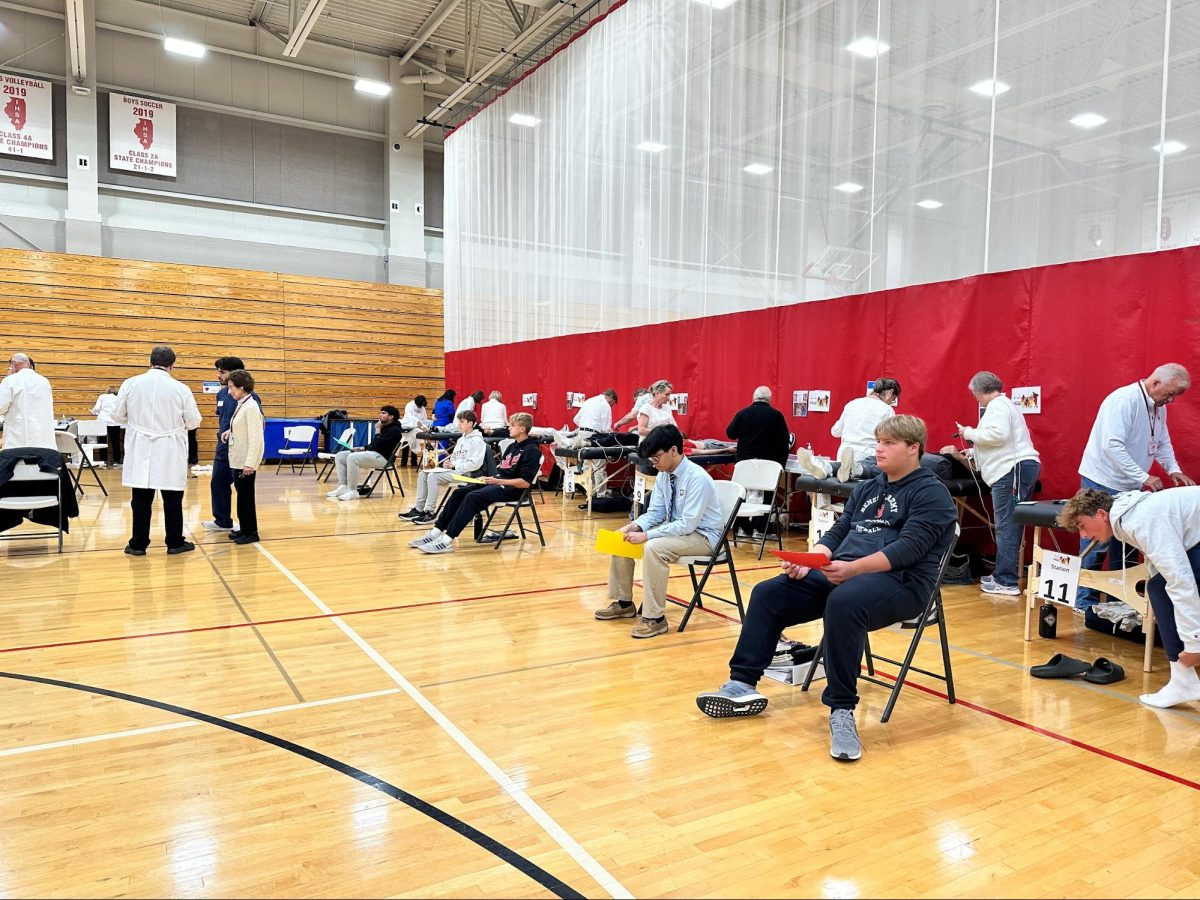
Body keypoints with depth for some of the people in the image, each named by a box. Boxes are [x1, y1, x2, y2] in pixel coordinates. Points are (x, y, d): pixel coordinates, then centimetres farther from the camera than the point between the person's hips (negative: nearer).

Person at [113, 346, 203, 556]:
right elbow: (194, 422, -2)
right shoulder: (180, 389, -9)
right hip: (170, 454, -2)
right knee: (172, 499, 8)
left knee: (141, 499, 8)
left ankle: (138, 544, 14)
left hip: (140, 452, 2)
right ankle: (175, 542, 15)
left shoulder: (130, 384, -3)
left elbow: (118, 416, 5)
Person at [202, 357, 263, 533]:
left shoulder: (248, 396, -17)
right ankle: (222, 521, 27)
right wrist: (221, 435, 14)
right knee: (218, 484, 14)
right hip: (222, 449, 8)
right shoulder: (221, 394, 9)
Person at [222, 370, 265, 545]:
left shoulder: (251, 406, -17)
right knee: (242, 495, 14)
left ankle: (251, 533, 9)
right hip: (237, 458, 8)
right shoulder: (241, 404, 9)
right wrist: (230, 431, 3)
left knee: (246, 496, 0)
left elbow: (255, 437, -20)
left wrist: (250, 463, -21)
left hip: (246, 460, -8)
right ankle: (244, 529, 24)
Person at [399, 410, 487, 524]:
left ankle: (429, 513, -21)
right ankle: (418, 509, -3)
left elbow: (475, 464, -19)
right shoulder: (461, 440, 21)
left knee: (433, 476, -27)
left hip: (464, 473, -9)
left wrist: (454, 466, -17)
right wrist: (448, 463, 3)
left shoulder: (477, 441, -9)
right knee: (422, 474, -3)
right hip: (453, 469, 9)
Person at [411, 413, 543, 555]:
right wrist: (491, 477, -1)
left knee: (472, 497, -28)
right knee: (459, 492, -8)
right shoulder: (512, 446, 18)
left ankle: (447, 541, -32)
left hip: (512, 489, -9)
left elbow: (525, 483, -18)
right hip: (497, 481, 9)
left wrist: (498, 481, -23)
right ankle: (436, 532, -10)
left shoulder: (532, 451, -10)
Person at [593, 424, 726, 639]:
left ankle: (655, 618, -23)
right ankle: (623, 603, 11)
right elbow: (655, 513, 7)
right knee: (621, 540, -3)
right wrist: (635, 526, -13)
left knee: (653, 547, -34)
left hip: (702, 535, -8)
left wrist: (646, 535, -31)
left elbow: (687, 524, -28)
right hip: (675, 529, 8)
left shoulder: (697, 478, -24)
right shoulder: (663, 475, 0)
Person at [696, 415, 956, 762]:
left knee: (843, 603, -39)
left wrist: (853, 568, -29)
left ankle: (842, 711, -28)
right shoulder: (865, 489, 23)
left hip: (900, 580, -8)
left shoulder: (931, 493, -1)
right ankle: (742, 685, -4)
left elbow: (908, 548, -15)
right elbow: (836, 534, 17)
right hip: (841, 573, 8)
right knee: (768, 593, -6)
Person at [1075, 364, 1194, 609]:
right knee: (1096, 545, -2)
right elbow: (1112, 445, -27)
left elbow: (1163, 443, 18)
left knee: (1125, 546, 11)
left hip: (1129, 487, 8)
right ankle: (1085, 602, 7)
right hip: (1103, 483, -8)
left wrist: (1174, 470, 0)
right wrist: (1143, 477, -27)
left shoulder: (1159, 407, 8)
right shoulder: (1124, 399, -20)